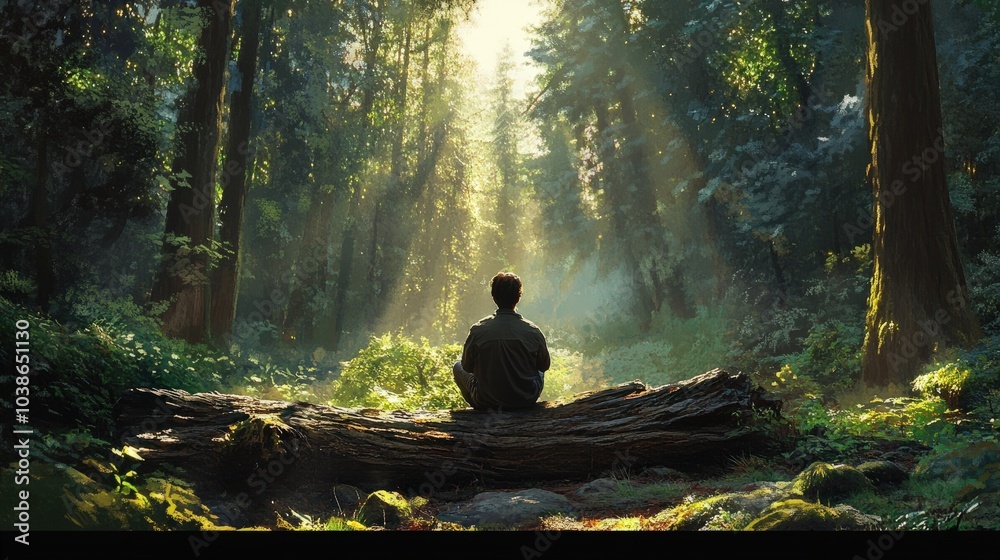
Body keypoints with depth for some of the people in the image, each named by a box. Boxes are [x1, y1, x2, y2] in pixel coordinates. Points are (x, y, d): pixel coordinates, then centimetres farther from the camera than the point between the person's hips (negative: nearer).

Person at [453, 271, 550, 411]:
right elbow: (545, 365, 2)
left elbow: (467, 367, -2)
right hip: (526, 400, 2)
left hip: (486, 401, -1)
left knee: (458, 367, 24)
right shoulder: (533, 331, -15)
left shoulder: (477, 330, -16)